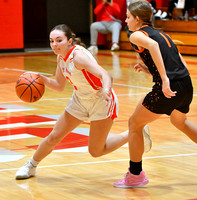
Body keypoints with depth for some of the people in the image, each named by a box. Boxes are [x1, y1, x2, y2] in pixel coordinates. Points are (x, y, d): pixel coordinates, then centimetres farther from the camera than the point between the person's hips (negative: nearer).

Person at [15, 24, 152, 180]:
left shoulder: (78, 55, -29)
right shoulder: (61, 57, -4)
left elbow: (105, 75, -41)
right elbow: (59, 86, 8)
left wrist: (106, 89, -63)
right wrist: (42, 79, -11)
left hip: (101, 102, -7)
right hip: (80, 101, 7)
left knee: (96, 151, -1)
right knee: (53, 138, 5)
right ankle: (31, 166, 28)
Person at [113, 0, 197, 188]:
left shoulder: (137, 35, 1)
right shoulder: (161, 34, 23)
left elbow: (152, 45, -23)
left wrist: (164, 78, -29)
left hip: (168, 89, -8)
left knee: (134, 123, 11)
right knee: (180, 121, 36)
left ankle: (135, 175, 16)